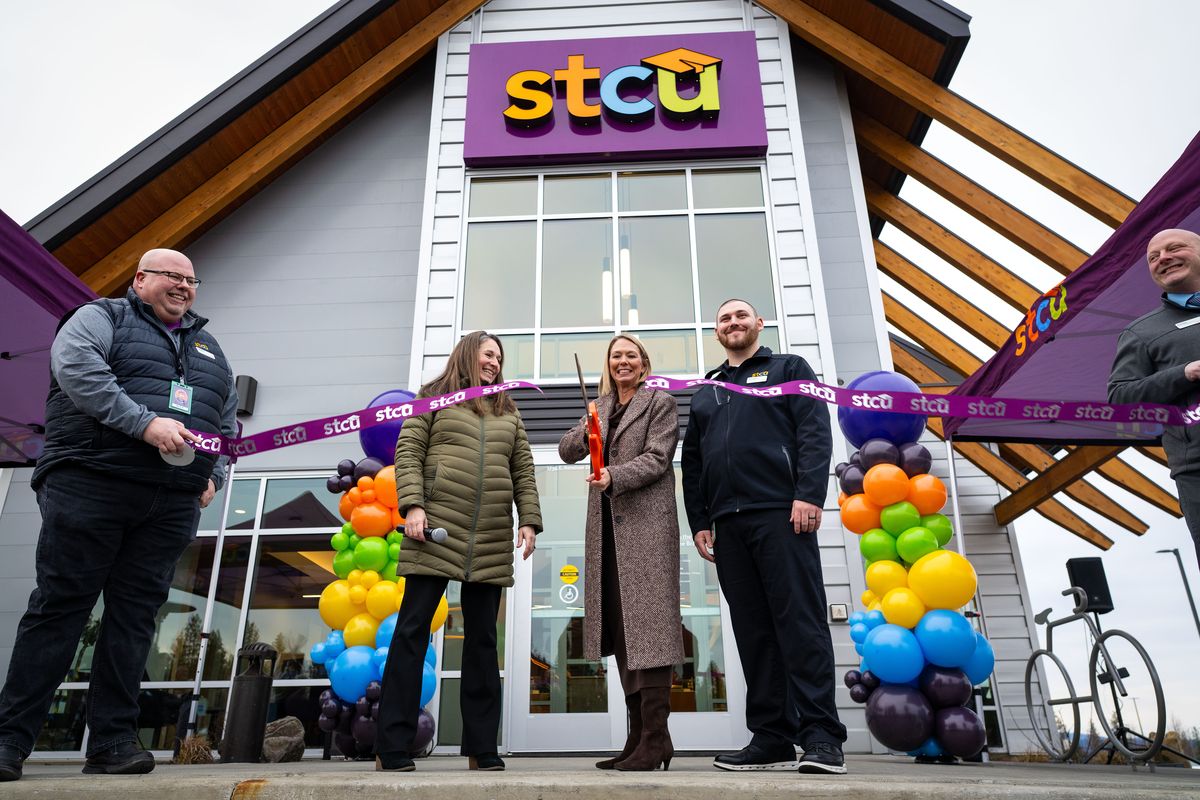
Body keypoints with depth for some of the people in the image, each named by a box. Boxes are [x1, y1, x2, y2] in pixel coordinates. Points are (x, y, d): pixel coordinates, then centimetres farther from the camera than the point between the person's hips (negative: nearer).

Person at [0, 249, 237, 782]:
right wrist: (145, 423, -22)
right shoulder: (101, 317, 8)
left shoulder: (208, 348, 24)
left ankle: (113, 742, 9)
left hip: (172, 505, 5)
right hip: (90, 487, -4)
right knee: (59, 607, -1)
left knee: (134, 614, 4)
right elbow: (75, 367, -14)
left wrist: (213, 476, 11)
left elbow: (228, 423, 27)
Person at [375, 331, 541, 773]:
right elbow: (407, 453, 1)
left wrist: (529, 520, 4)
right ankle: (392, 746, 5)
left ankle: (482, 747, 12)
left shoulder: (509, 413, 21)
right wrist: (412, 505, -12)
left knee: (482, 638, 6)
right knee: (411, 630, -3)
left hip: (491, 540, 4)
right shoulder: (434, 398, 11)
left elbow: (524, 471, 15)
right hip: (437, 529, -3)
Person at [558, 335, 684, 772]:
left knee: (646, 624, -9)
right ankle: (638, 736, 14)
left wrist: (614, 475, -23)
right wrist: (585, 432, -8)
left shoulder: (660, 402, 4)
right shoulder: (601, 406, 20)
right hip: (606, 527, 6)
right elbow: (566, 452, 12)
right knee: (619, 627, 6)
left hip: (646, 524, -6)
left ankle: (655, 739, -5)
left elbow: (657, 458, -8)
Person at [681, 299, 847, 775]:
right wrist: (699, 522, 10)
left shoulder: (789, 370, 12)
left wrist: (809, 495, -15)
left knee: (801, 624, -8)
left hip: (781, 513, -5)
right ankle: (771, 738, 10)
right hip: (728, 524, 5)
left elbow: (815, 433, -2)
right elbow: (692, 464, 20)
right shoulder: (705, 394, 24)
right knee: (753, 632, 4)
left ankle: (821, 736, -2)